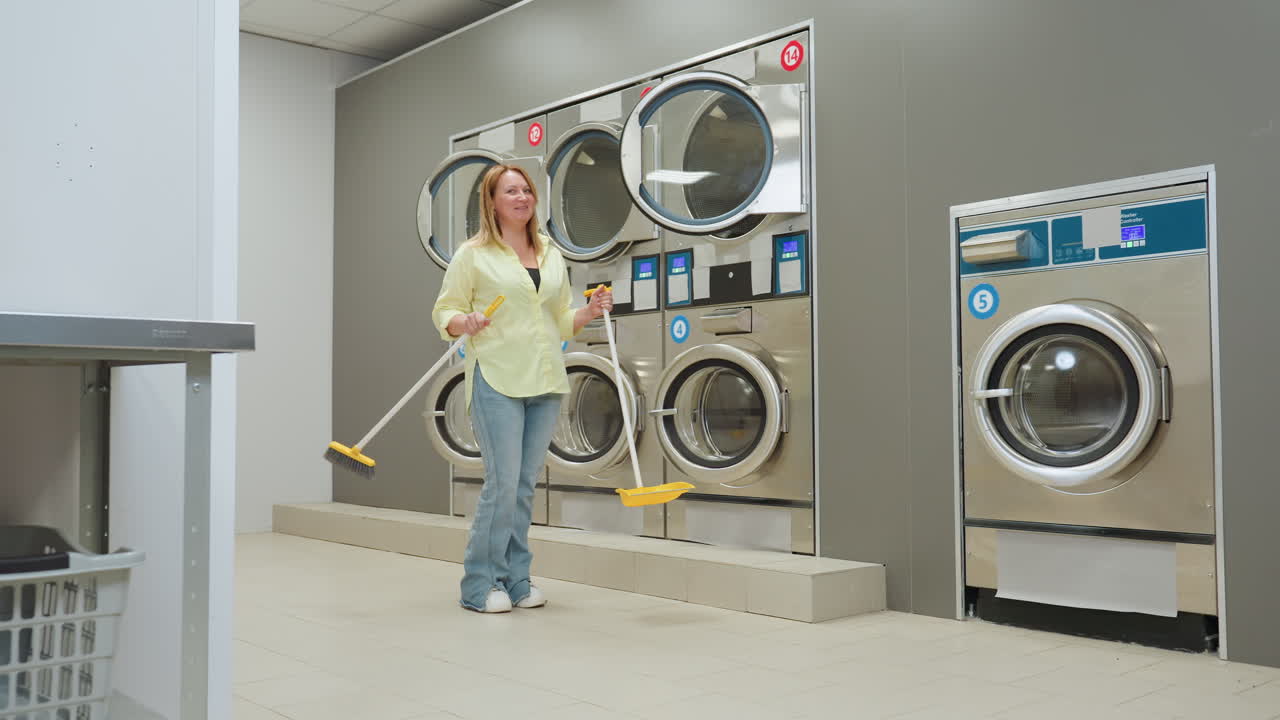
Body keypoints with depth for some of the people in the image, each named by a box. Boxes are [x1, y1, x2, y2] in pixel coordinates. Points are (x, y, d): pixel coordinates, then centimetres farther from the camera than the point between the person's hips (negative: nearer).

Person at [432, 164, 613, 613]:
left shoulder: (552, 255, 16)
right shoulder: (474, 254, 1)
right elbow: (443, 311, 1)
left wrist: (589, 312, 0)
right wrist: (463, 323, -20)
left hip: (545, 382, 5)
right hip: (496, 380, -5)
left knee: (525, 485, 8)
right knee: (503, 482, -9)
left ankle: (516, 580, 17)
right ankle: (481, 585, 4)